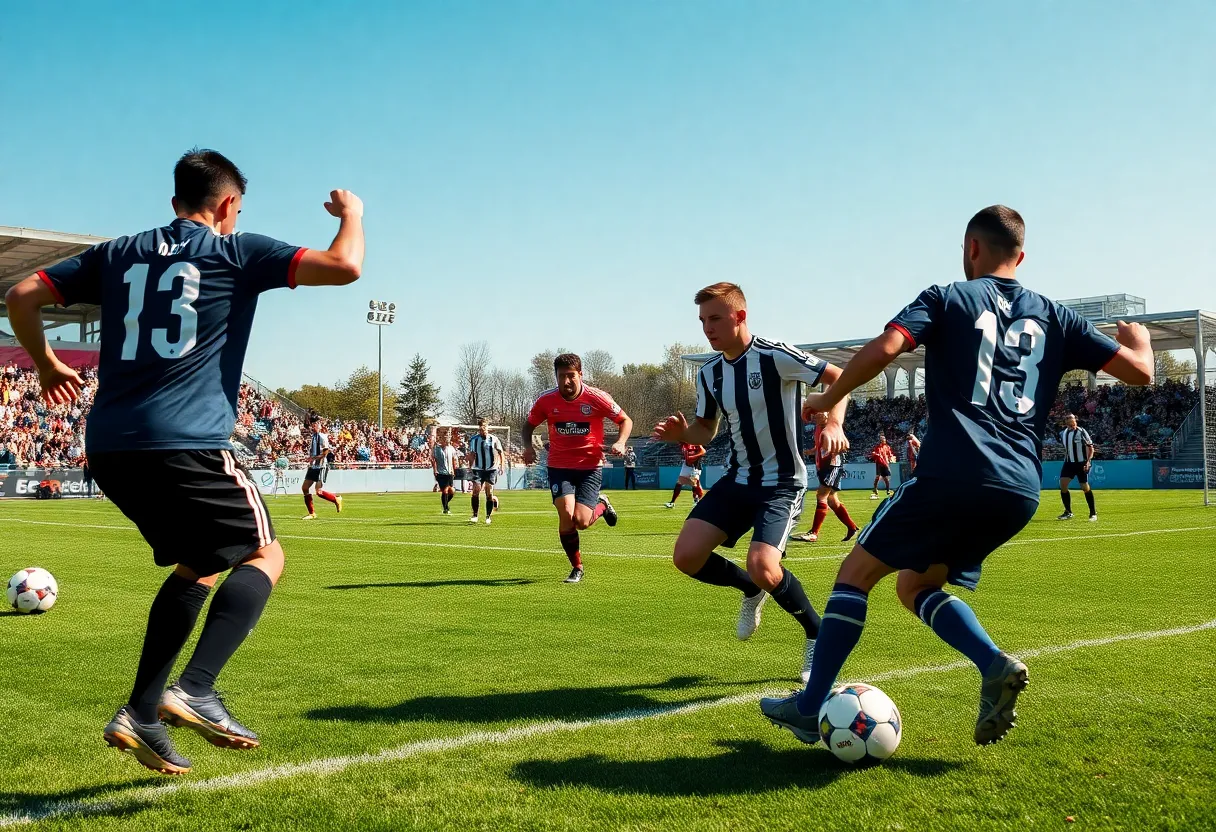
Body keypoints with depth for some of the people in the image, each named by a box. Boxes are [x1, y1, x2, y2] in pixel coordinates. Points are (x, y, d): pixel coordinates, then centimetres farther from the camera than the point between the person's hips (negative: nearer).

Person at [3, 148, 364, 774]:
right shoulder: (236, 252, 4)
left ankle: (141, 715, 13)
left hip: (109, 447, 7)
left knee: (197, 563, 21)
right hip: (185, 444, -7)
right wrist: (352, 212, 17)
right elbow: (345, 267, -3)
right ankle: (195, 690, -12)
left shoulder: (117, 253, 19)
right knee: (264, 555, 8)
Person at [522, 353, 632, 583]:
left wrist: (620, 443, -18)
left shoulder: (597, 398, -11)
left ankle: (602, 505, 25)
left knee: (580, 521, -14)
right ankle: (577, 567, 5)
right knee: (566, 515, -19)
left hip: (590, 466, -1)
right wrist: (528, 446, -8)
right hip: (559, 467, 2)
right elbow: (529, 425, 12)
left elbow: (626, 420, 0)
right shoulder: (545, 400, -5)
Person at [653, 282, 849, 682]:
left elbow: (839, 377, -12)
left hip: (781, 482, -6)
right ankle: (752, 591, 23)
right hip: (738, 480, 7)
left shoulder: (774, 356, -17)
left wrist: (834, 423, -29)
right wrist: (681, 434, -8)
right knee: (686, 556, -8)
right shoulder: (709, 374, 3)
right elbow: (706, 429, 15)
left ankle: (819, 635, 2)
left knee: (762, 566, -26)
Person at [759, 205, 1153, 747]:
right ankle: (995, 666, -2)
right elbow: (1139, 372, 14)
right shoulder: (1054, 316, 16)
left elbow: (885, 347, -13)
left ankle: (811, 708, 9)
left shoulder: (948, 299, 5)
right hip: (1021, 490, 5)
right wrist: (1137, 335, 38)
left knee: (856, 573, 10)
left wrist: (828, 399, 1)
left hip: (954, 475, -5)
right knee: (916, 584, 21)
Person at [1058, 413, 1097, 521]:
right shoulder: (1063, 433, 5)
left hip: (1082, 463, -5)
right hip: (1069, 463, 5)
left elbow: (1091, 448, -9)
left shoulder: (1081, 432, -11)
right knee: (1062, 485, -8)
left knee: (1085, 487, -5)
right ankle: (1068, 512, 5)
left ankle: (1093, 513, 10)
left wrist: (1088, 461, -19)